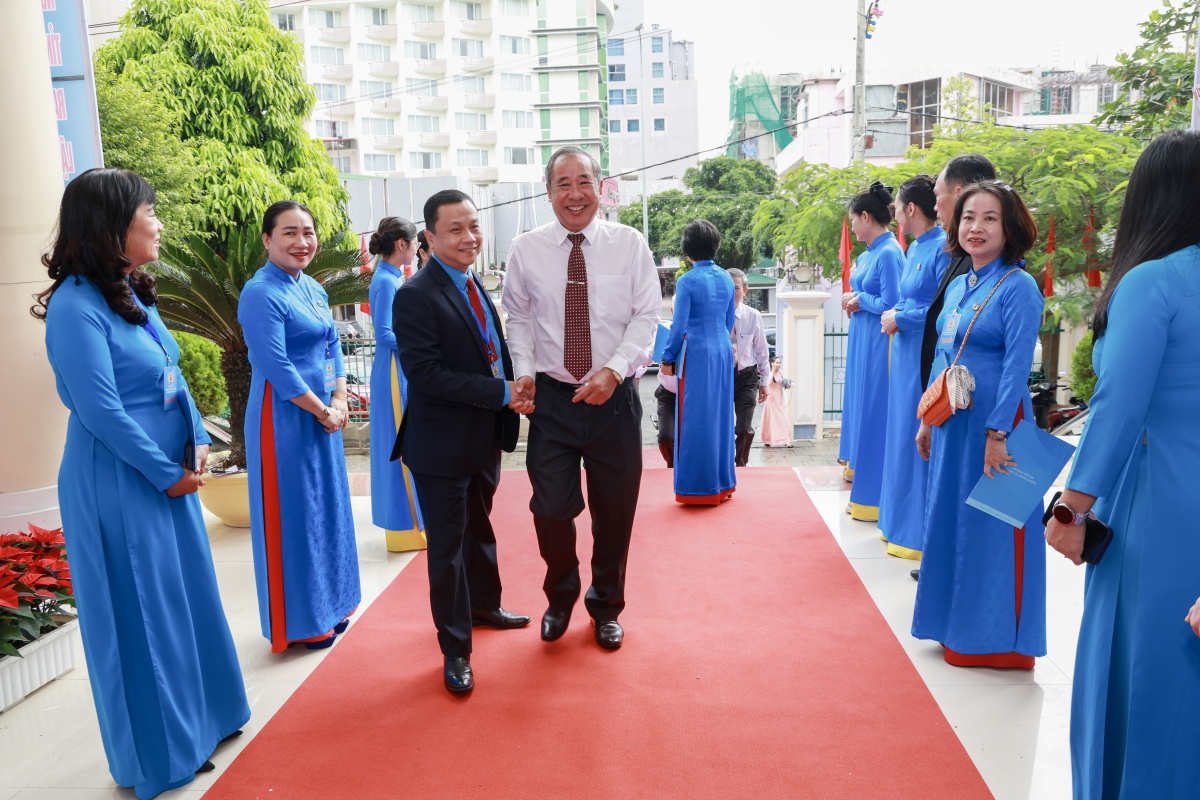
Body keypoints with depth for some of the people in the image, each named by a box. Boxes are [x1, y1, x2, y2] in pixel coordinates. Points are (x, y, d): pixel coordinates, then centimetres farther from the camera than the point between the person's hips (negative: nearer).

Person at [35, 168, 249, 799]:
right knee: (140, 615, 5)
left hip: (169, 475, 9)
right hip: (119, 485, -8)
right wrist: (167, 473, -14)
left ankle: (198, 720, 37)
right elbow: (101, 410, -21)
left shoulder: (134, 294, 8)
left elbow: (173, 377, 11)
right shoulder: (76, 305, -18)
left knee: (185, 595, 18)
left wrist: (198, 445, 0)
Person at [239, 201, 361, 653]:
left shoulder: (313, 289, 11)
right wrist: (323, 411, -12)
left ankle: (328, 606, 31)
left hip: (325, 416, 8)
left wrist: (340, 401, -2)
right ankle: (297, 623, 17)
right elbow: (277, 368, -19)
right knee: (293, 514, 1)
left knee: (327, 506, 15)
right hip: (285, 418, -8)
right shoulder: (261, 293, -14)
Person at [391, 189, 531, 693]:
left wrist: (515, 391, -3)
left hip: (485, 437, 8)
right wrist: (502, 393, -24)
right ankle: (455, 650, 20)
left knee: (479, 528, 25)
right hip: (443, 444, -8)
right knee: (447, 545, 6)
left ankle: (484, 605, 47)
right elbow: (425, 372, -25)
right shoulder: (417, 296, -18)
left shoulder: (475, 286, 8)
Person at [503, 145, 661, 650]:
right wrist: (524, 371, -6)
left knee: (615, 511, 11)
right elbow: (517, 317, 9)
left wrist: (614, 370, -16)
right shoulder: (525, 250, 2)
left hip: (614, 398, 0)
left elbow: (646, 317, -3)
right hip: (551, 399, 0)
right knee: (551, 508, 1)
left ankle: (606, 607, 36)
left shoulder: (629, 244, -1)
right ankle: (560, 597, 33)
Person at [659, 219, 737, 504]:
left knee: (696, 419, 1)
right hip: (723, 352, 6)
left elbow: (679, 326, -11)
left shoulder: (687, 281, -12)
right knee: (720, 415, 13)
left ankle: (699, 487, 7)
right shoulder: (726, 278, 7)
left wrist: (668, 358, 0)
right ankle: (723, 482, 22)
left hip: (697, 354, -6)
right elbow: (730, 321, 14)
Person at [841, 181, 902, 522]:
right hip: (862, 339, 9)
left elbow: (890, 304, -19)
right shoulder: (868, 253, 12)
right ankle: (863, 478, 27)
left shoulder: (889, 253, -15)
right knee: (862, 409, 15)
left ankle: (874, 497, 6)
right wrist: (853, 299, 0)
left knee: (874, 413, -3)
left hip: (878, 342, -9)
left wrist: (860, 299, -5)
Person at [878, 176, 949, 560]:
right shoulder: (914, 249, 13)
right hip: (906, 352, 10)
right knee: (902, 434, 15)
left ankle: (920, 533, 8)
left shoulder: (942, 248, -15)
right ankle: (901, 520, 27)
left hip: (927, 355, -10)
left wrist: (900, 319, -11)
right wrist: (893, 315, 2)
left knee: (918, 439, -3)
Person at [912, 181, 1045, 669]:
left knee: (991, 527, 0)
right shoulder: (957, 287, 12)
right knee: (949, 519, 14)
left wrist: (997, 432, -21)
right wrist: (928, 422, 16)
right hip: (953, 421, 8)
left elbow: (1017, 366, -16)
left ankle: (998, 638, 15)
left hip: (995, 422, -8)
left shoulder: (1018, 286, -10)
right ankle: (958, 626, 29)